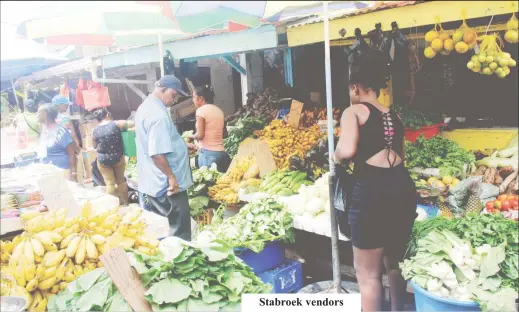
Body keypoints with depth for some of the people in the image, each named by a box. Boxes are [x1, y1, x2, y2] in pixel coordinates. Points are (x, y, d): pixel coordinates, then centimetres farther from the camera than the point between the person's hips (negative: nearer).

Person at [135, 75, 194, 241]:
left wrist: (180, 144, 25)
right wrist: (171, 176, -21)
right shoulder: (158, 115, -21)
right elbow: (157, 153, -28)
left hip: (152, 183, 11)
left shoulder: (145, 107, 13)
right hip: (166, 184, -11)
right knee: (180, 231, -1)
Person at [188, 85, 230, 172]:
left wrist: (191, 136, 6)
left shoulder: (201, 110, -7)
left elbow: (200, 135, -13)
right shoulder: (219, 110, 13)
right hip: (221, 152, 7)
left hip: (208, 153, -7)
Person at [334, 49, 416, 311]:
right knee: (395, 263, 27)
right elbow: (399, 155, 19)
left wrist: (337, 154, 3)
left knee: (367, 273, 9)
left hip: (372, 190, -7)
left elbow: (347, 150, -17)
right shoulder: (394, 116, 19)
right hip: (403, 186, 7)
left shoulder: (354, 111, -1)